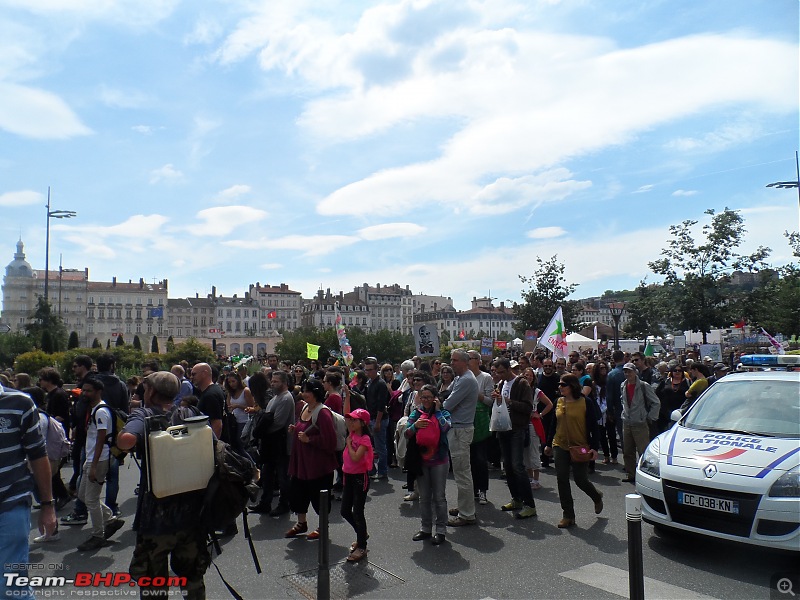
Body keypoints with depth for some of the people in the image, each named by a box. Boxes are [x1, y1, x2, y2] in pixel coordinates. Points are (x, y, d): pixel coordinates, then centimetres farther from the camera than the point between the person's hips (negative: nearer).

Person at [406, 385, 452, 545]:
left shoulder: (442, 412, -4)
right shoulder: (416, 413, 4)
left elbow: (446, 427, -24)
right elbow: (407, 434, -3)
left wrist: (437, 411, -18)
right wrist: (415, 425, -21)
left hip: (439, 461, -3)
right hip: (421, 460, 3)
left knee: (439, 497, 5)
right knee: (424, 497, 14)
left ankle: (441, 530, 16)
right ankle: (425, 529, 26)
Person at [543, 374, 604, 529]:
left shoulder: (586, 402, -8)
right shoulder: (558, 402, 6)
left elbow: (594, 427, -6)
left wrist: (594, 447, -12)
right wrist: (549, 444, 15)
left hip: (580, 447, -4)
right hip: (560, 446, 5)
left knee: (581, 480, 0)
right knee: (562, 480, 0)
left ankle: (597, 497, 35)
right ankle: (568, 516, 11)